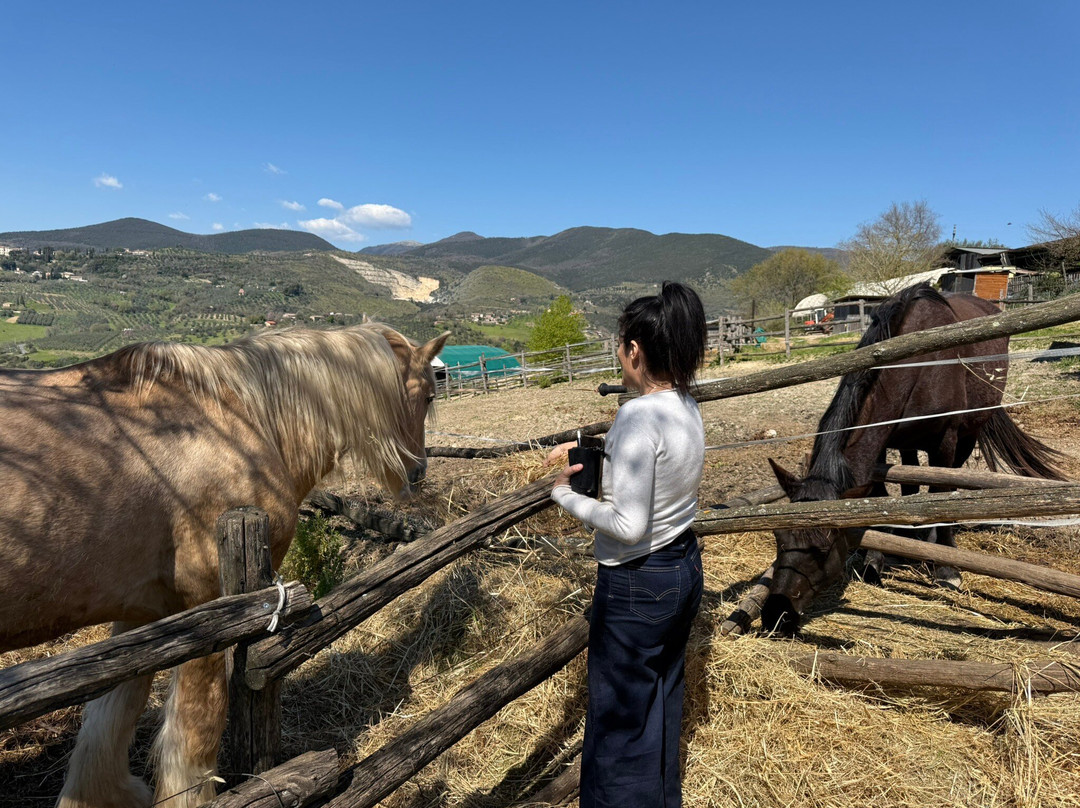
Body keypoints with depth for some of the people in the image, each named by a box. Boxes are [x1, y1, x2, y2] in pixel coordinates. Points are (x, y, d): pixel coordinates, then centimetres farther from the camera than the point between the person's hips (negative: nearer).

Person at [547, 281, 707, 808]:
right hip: (685, 567, 9)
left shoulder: (638, 416, -26)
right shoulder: (687, 407, 0)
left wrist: (565, 496, -15)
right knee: (664, 700, 27)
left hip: (637, 585, -9)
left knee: (619, 720, 11)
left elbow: (628, 525, -28)